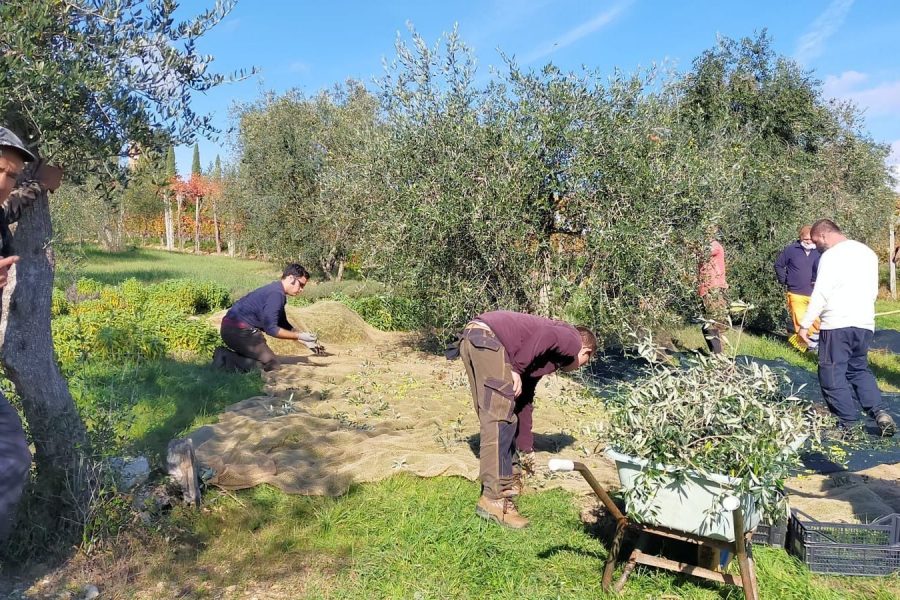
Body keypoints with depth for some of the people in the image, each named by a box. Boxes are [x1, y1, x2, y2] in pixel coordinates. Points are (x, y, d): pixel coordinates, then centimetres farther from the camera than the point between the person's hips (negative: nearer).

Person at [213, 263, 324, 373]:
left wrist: (305, 341, 17)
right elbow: (271, 329, -19)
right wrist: (299, 336, -12)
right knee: (271, 364, -5)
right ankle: (226, 359, -13)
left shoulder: (277, 291, 15)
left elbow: (284, 324, 22)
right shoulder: (276, 293, -17)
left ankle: (225, 355, 5)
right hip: (240, 330, -10)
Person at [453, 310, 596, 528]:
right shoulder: (572, 341, 10)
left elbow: (525, 398, 37)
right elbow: (547, 335, -14)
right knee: (500, 418, -9)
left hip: (471, 337, 10)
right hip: (488, 338, -10)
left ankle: (508, 477, 32)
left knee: (495, 416, 19)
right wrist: (518, 369, -10)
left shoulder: (551, 355, 33)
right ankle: (495, 499, -7)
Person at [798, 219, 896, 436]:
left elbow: (820, 294, -16)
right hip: (865, 323, 8)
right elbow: (873, 290, 20)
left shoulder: (831, 256, -10)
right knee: (859, 369, 19)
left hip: (837, 324, -8)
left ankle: (848, 422, 3)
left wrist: (805, 324, -11)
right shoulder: (868, 253, 14)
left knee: (832, 373, 2)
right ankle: (879, 412, 3)